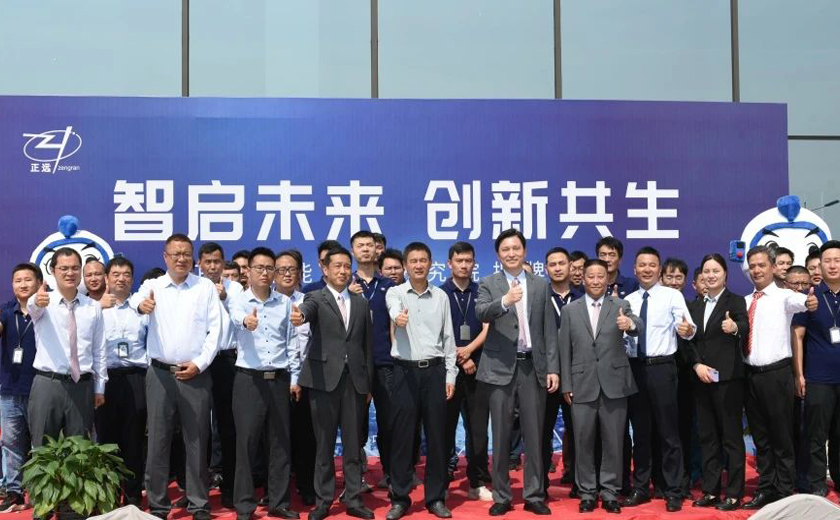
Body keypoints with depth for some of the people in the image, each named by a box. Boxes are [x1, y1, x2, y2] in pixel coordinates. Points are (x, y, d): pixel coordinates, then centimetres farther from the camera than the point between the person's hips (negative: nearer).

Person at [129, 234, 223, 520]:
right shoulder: (152, 285, 5)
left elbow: (215, 329, 1)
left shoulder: (206, 287, 4)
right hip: (160, 374, 0)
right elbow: (135, 299, -18)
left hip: (196, 374, 0)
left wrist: (199, 364, -8)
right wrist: (141, 304, -42)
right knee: (158, 440, 5)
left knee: (196, 440, 5)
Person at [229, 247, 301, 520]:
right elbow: (236, 316, -27)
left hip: (279, 379, 3)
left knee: (280, 442, 8)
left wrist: (294, 378, 6)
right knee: (247, 443, 1)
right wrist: (246, 321, -50)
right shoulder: (239, 300, -2)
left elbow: (292, 342, 10)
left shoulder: (285, 303, 7)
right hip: (249, 380, -3)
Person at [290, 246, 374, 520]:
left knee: (353, 443, 7)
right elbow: (307, 310, -22)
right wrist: (300, 317, -47)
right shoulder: (316, 298, 2)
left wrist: (369, 383, 10)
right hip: (325, 378, -3)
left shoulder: (361, 303, 13)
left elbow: (367, 344, 13)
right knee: (324, 443, 4)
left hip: (355, 379, 3)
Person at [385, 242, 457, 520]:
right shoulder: (395, 292, 1)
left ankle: (436, 497, 16)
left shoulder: (441, 296, 7)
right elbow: (395, 309, -24)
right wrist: (398, 317, -48)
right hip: (405, 370, -2)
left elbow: (448, 338, 9)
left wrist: (450, 375, 4)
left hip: (434, 370, 2)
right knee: (402, 435, 2)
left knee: (436, 435, 6)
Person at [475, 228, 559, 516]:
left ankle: (534, 495, 17)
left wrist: (553, 368, -1)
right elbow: (481, 313, -18)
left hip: (533, 366, 2)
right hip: (500, 367, -1)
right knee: (501, 435, 6)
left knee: (534, 435, 7)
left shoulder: (541, 285, 8)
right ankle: (501, 496, 15)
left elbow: (549, 330, 6)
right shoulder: (488, 284, 2)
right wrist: (505, 301, -38)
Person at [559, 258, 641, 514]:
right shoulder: (570, 310, 6)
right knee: (583, 442, 6)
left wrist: (630, 324, -43)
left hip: (614, 383, -1)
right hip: (582, 384, 1)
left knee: (613, 441, 6)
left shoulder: (620, 306, 2)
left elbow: (638, 326, -19)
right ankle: (587, 492, 17)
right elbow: (565, 350, 6)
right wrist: (566, 385, 1)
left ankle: (610, 491, 18)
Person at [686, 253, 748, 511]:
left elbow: (745, 329, -21)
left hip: (728, 378, -5)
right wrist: (697, 365, -6)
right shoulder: (695, 305, 12)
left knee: (731, 436, 0)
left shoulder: (736, 301, -3)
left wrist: (735, 328, -44)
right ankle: (710, 490, 17)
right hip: (701, 378, 5)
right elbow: (689, 340, 10)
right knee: (707, 436, 10)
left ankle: (734, 494, 7)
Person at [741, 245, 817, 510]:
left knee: (781, 435, 3)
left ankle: (785, 492, 14)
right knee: (760, 436, 14)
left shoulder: (783, 296, -6)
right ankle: (766, 489, 25)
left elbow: (798, 301, -29)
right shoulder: (745, 302, 12)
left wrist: (809, 303, -50)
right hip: (751, 375, 5)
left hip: (776, 374, -5)